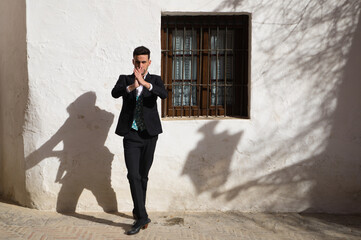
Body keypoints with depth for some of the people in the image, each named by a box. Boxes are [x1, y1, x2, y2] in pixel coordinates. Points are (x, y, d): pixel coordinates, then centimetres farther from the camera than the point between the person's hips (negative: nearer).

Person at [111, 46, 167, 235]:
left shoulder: (155, 80, 7)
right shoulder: (125, 79, 7)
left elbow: (164, 94, -15)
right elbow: (115, 93, -14)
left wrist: (145, 83, -29)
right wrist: (131, 86, -33)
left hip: (149, 135, 1)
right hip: (131, 135, -1)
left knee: (143, 176, 12)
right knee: (133, 175, -10)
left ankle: (138, 211, 30)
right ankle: (142, 217, -4)